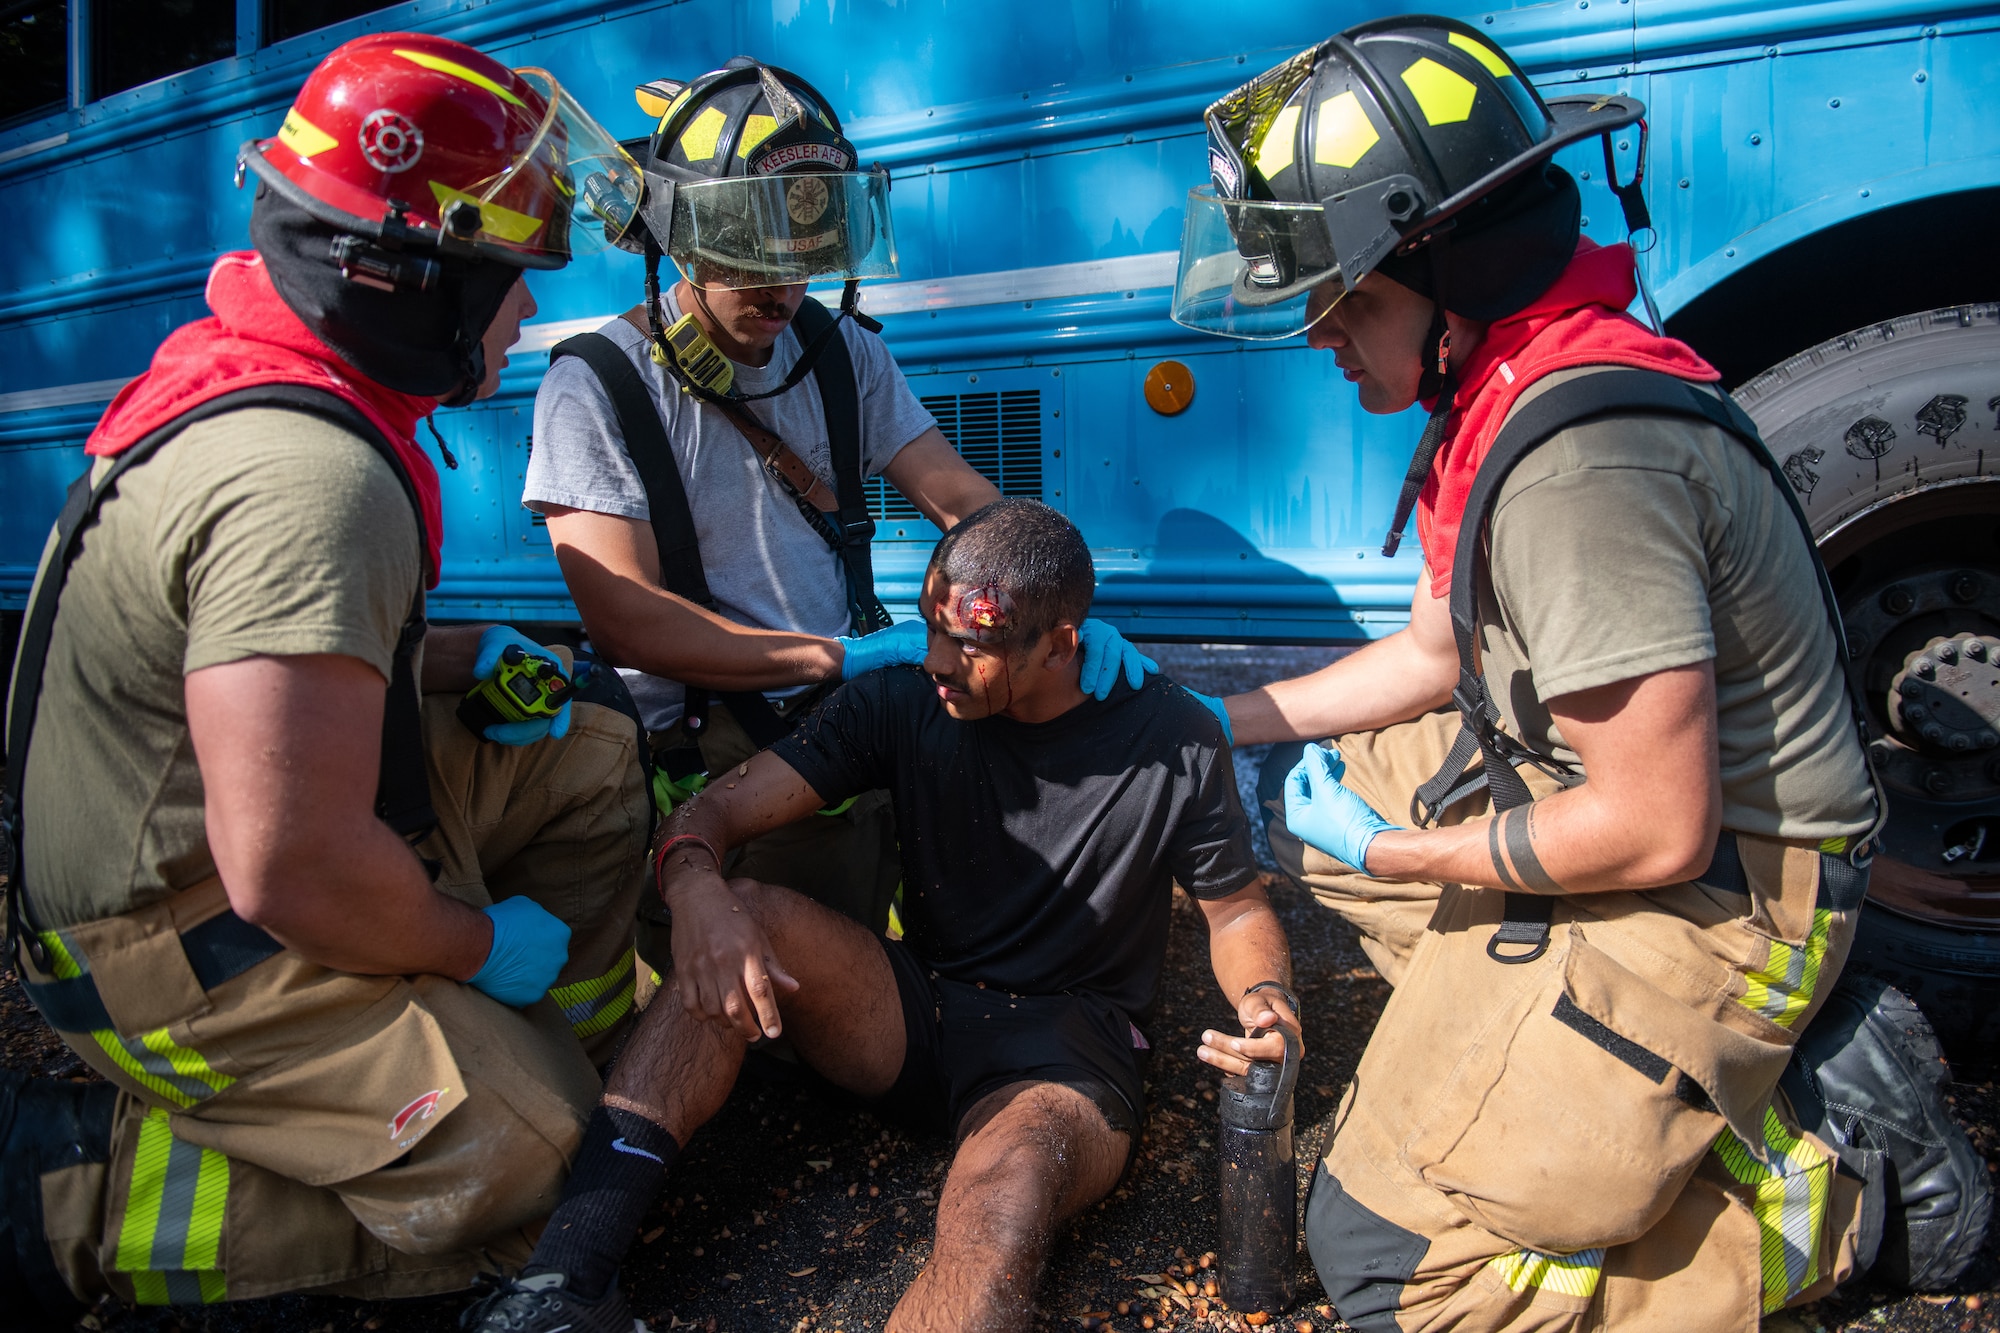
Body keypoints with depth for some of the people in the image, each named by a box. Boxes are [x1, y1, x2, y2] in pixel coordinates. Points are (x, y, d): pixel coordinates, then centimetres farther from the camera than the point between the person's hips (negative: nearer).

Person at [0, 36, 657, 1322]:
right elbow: (293, 873, -34)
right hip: (188, 949, -10)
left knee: (589, 752, 9)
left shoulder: (250, 375, 3)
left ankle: (559, 1065, 15)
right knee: (514, 1177, -11)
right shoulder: (312, 479, -31)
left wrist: (466, 658, 5)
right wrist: (485, 943, -15)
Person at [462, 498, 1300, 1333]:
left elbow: (1238, 910, 4)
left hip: (1070, 1053, -3)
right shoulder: (905, 700, -4)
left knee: (999, 1216, -38)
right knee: (744, 917, -25)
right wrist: (697, 892, -32)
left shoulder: (1174, 740, -8)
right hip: (915, 1015, 4)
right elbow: (714, 813, -7)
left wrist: (1265, 999, -20)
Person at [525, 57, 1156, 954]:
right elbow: (625, 617, -15)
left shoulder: (840, 351, 10)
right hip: (701, 755, -5)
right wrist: (843, 656, -20)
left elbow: (960, 500, 6)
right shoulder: (598, 387, -6)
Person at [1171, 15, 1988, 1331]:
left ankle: (1829, 1188, 5)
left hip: (1707, 903, -10)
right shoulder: (1501, 393, 3)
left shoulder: (1575, 460, -30)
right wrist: (1213, 723, 14)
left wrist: (1393, 853, -13)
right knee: (1295, 786, 19)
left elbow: (1657, 831, -28)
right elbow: (1436, 652, 15)